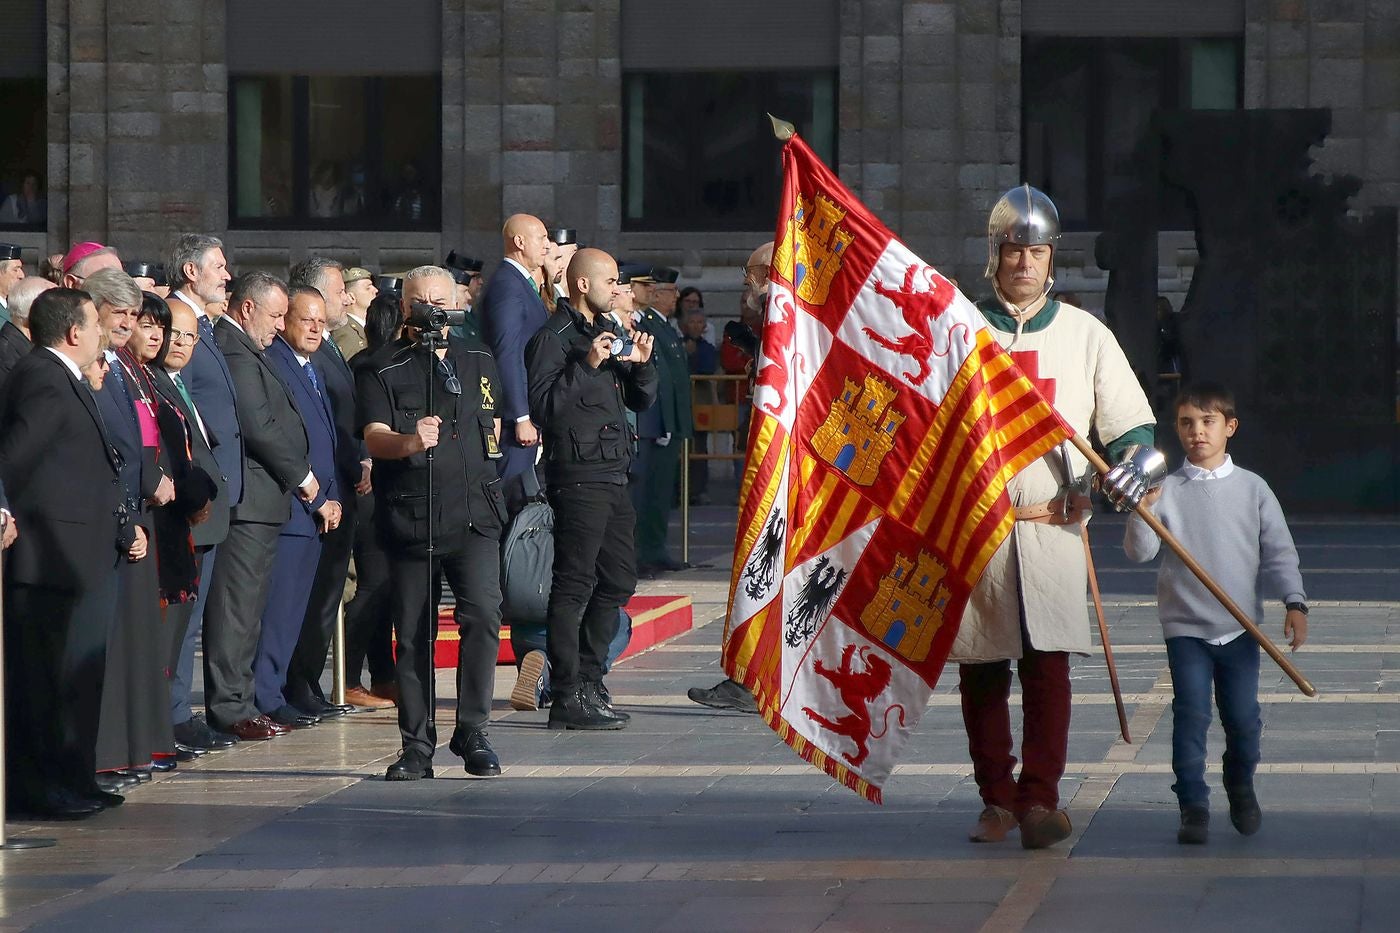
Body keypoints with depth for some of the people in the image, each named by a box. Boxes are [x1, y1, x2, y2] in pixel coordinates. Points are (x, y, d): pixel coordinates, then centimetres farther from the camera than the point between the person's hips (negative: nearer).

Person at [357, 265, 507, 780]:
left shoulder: (478, 362, 14)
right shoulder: (382, 369, 0)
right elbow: (374, 437, -16)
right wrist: (409, 442, -35)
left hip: (473, 514, 2)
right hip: (410, 518, -2)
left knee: (482, 613, -15)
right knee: (413, 633, 2)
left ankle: (472, 732, -6)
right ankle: (417, 744, 11)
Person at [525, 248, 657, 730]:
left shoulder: (608, 331, 19)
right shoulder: (553, 337, -7)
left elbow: (641, 400, 21)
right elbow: (543, 405, -17)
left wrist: (642, 363, 1)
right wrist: (587, 364, -21)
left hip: (613, 475, 9)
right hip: (578, 477, -9)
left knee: (617, 579, 13)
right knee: (574, 584, -8)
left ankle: (588, 681, 21)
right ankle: (567, 695, -7)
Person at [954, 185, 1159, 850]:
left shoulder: (1085, 334, 9)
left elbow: (1131, 423, 10)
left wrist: (1135, 463, -11)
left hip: (1054, 524, -1)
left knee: (1048, 665, -10)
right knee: (980, 671, 4)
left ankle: (1039, 798, -10)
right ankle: (997, 799, 14)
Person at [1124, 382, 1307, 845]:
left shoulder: (1252, 488, 3)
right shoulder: (1166, 490, 0)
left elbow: (1279, 550, 4)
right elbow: (1140, 551, -6)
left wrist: (1294, 602, -6)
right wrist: (1143, 509, -22)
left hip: (1240, 628, 1)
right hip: (1184, 627, -1)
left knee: (1243, 718, 5)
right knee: (1191, 716, -7)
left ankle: (1241, 790, 30)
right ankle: (1193, 807, -1)